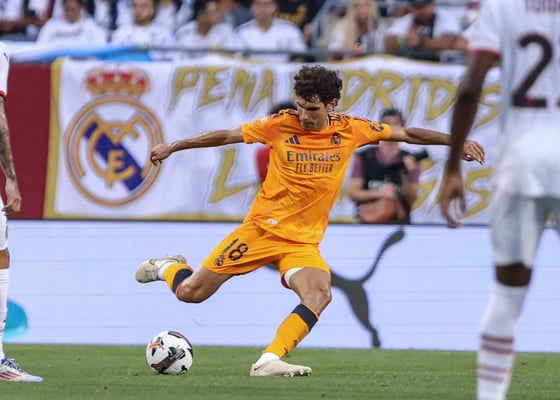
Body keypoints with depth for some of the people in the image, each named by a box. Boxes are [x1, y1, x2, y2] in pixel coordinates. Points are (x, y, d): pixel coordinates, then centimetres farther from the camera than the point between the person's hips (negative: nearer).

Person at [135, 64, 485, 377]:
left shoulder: (350, 130, -3)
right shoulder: (281, 125, -7)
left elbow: (407, 134, 5)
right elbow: (226, 136, 2)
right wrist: (173, 147, 3)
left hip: (304, 241, 1)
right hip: (262, 228, -1)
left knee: (319, 295, -30)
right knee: (191, 293, 0)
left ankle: (269, 361, -30)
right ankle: (166, 267, 35)